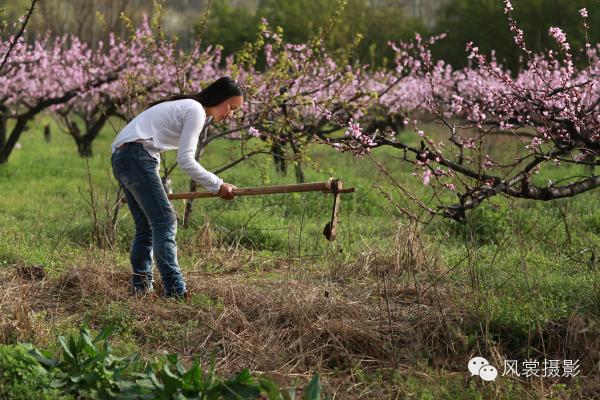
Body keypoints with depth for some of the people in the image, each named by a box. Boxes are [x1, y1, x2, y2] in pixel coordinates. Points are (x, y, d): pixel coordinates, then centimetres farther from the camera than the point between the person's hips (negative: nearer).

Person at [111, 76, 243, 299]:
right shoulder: (196, 111, -6)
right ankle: (175, 291, -18)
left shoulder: (184, 106, 24)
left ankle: (141, 289, 10)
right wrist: (217, 186, -8)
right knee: (165, 222, -13)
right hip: (137, 157, -10)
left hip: (120, 156, 10)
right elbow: (185, 160, -13)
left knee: (146, 226, 10)